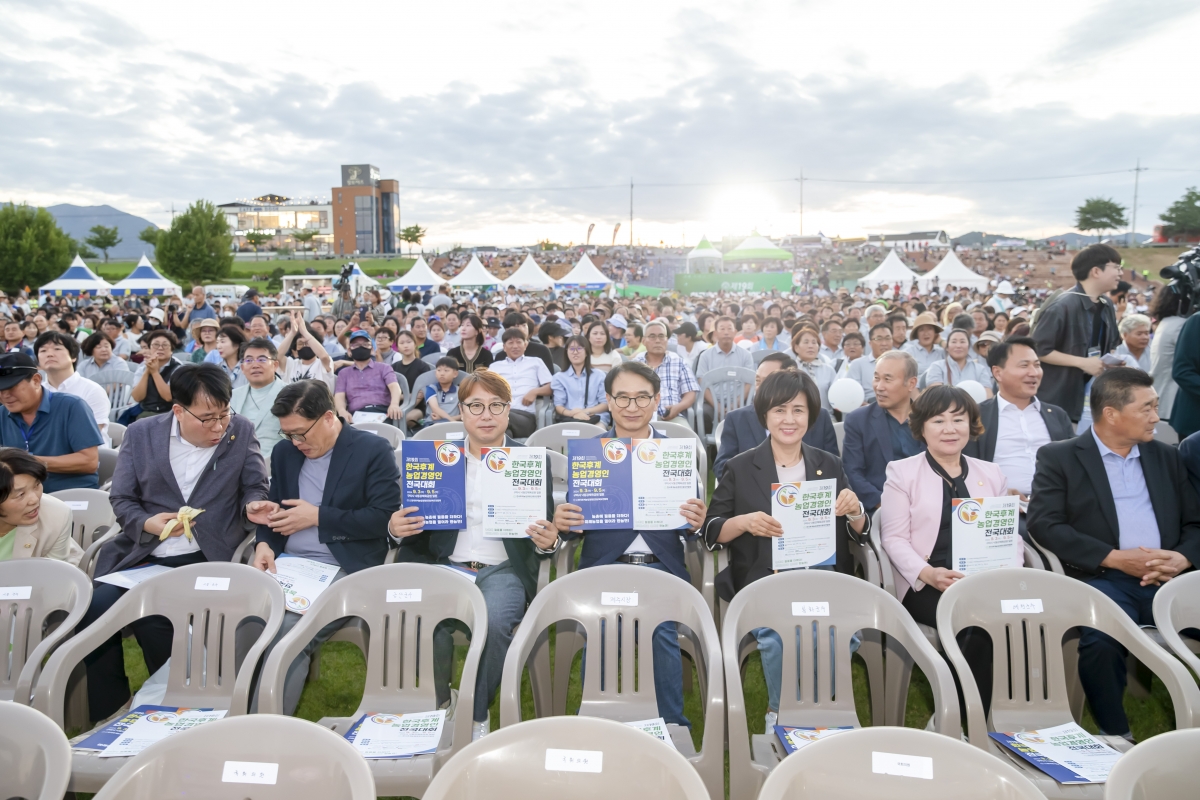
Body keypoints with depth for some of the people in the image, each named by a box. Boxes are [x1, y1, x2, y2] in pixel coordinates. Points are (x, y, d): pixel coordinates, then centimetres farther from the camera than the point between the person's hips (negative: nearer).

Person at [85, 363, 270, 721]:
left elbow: (256, 488, 6)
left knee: (150, 618, -25)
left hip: (204, 558, -3)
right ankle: (107, 715, 4)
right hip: (141, 554, 3)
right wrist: (148, 523, -13)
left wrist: (253, 504, -18)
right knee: (96, 608, -20)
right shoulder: (141, 434, 5)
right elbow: (121, 500, 7)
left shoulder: (241, 431, 2)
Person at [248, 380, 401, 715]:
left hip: (343, 570, -5)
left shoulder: (374, 450, -4)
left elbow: (385, 518, -11)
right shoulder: (284, 451, 14)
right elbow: (275, 507, 20)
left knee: (287, 634, -28)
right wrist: (264, 543, -3)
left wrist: (317, 516, -11)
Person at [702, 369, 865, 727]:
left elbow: (858, 533, 14)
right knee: (778, 631, -30)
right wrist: (745, 522, -17)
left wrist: (854, 510, -9)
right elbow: (711, 531, 4)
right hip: (764, 579, -2)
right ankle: (781, 712, 1)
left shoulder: (830, 465, 13)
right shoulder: (741, 468, 6)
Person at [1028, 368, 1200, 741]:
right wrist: (1114, 558, -14)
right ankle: (1116, 734, -8)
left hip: (1168, 579, 4)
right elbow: (1043, 524, -7)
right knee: (1100, 639, -32)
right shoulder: (1059, 457, 4)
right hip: (1103, 579, -4)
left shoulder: (1166, 457, 20)